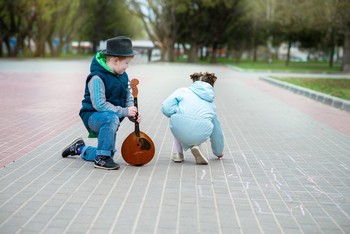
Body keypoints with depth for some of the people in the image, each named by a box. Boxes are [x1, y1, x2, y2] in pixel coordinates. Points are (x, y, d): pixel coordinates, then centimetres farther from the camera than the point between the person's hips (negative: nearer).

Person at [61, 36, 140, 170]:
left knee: (109, 153, 16)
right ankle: (101, 159, -26)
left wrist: (133, 114, -11)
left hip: (109, 119, 8)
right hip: (92, 116, -8)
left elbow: (128, 98, 9)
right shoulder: (97, 77, -25)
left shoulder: (123, 76, 1)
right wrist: (124, 111, -29)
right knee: (111, 118, -41)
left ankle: (80, 149, 43)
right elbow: (99, 105, -30)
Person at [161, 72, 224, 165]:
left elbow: (166, 108, 2)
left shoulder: (183, 91, 18)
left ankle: (178, 153, 26)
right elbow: (217, 130, 37)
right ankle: (196, 146, 9)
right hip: (201, 136, 1)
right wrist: (218, 152, 52)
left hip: (180, 131, -1)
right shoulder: (211, 103, 28)